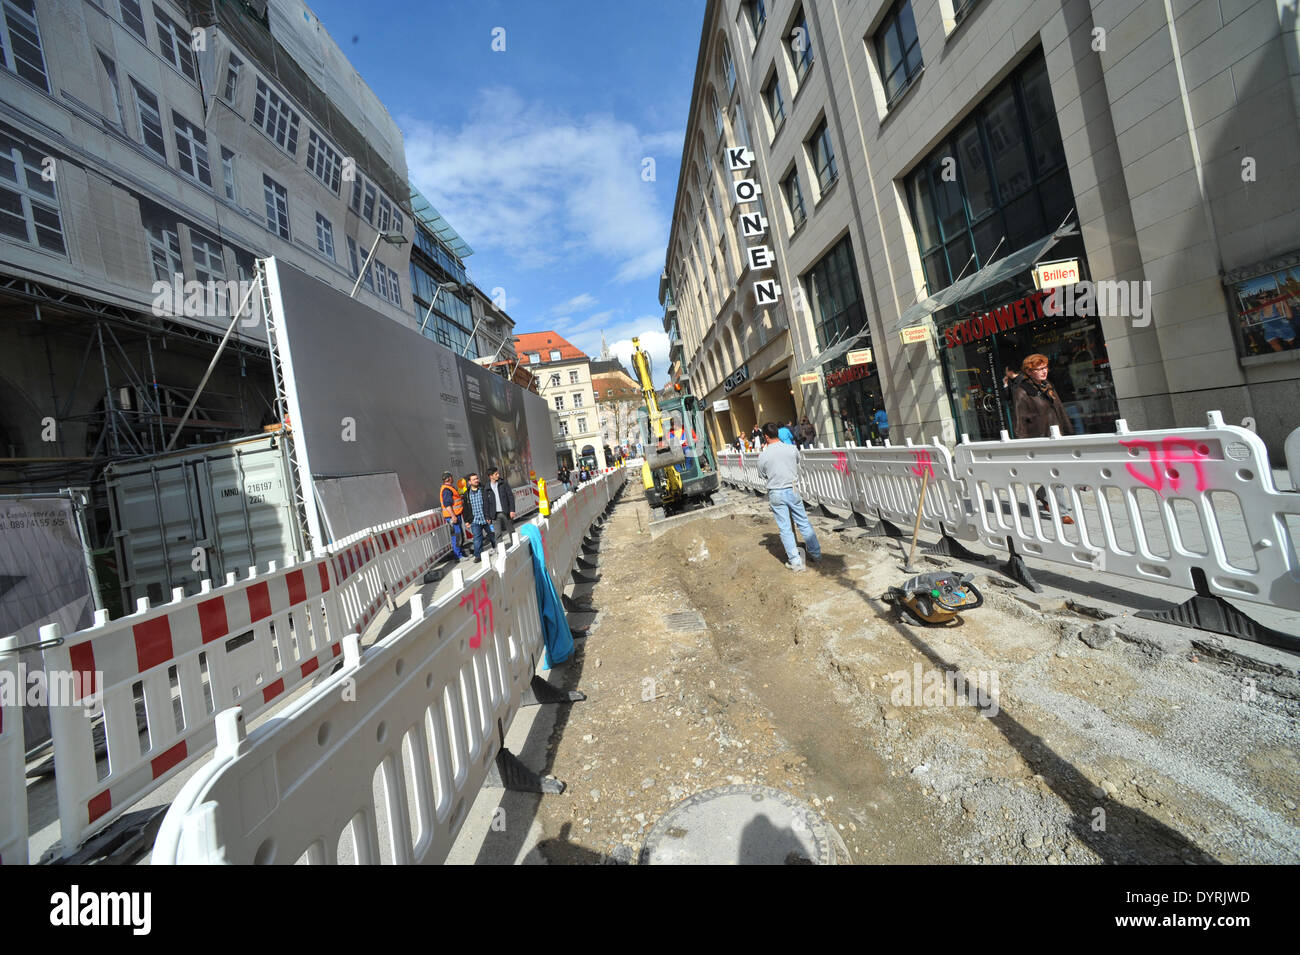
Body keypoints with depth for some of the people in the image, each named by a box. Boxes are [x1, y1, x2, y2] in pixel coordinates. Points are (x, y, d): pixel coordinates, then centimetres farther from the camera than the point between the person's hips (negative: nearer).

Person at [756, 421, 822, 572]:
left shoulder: (763, 455, -11)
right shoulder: (792, 448, -5)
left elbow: (762, 476, 2)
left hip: (775, 494, -2)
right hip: (792, 490, 2)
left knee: (785, 529, 4)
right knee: (804, 523, 16)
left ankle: (795, 562, 7)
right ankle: (815, 553, 25)